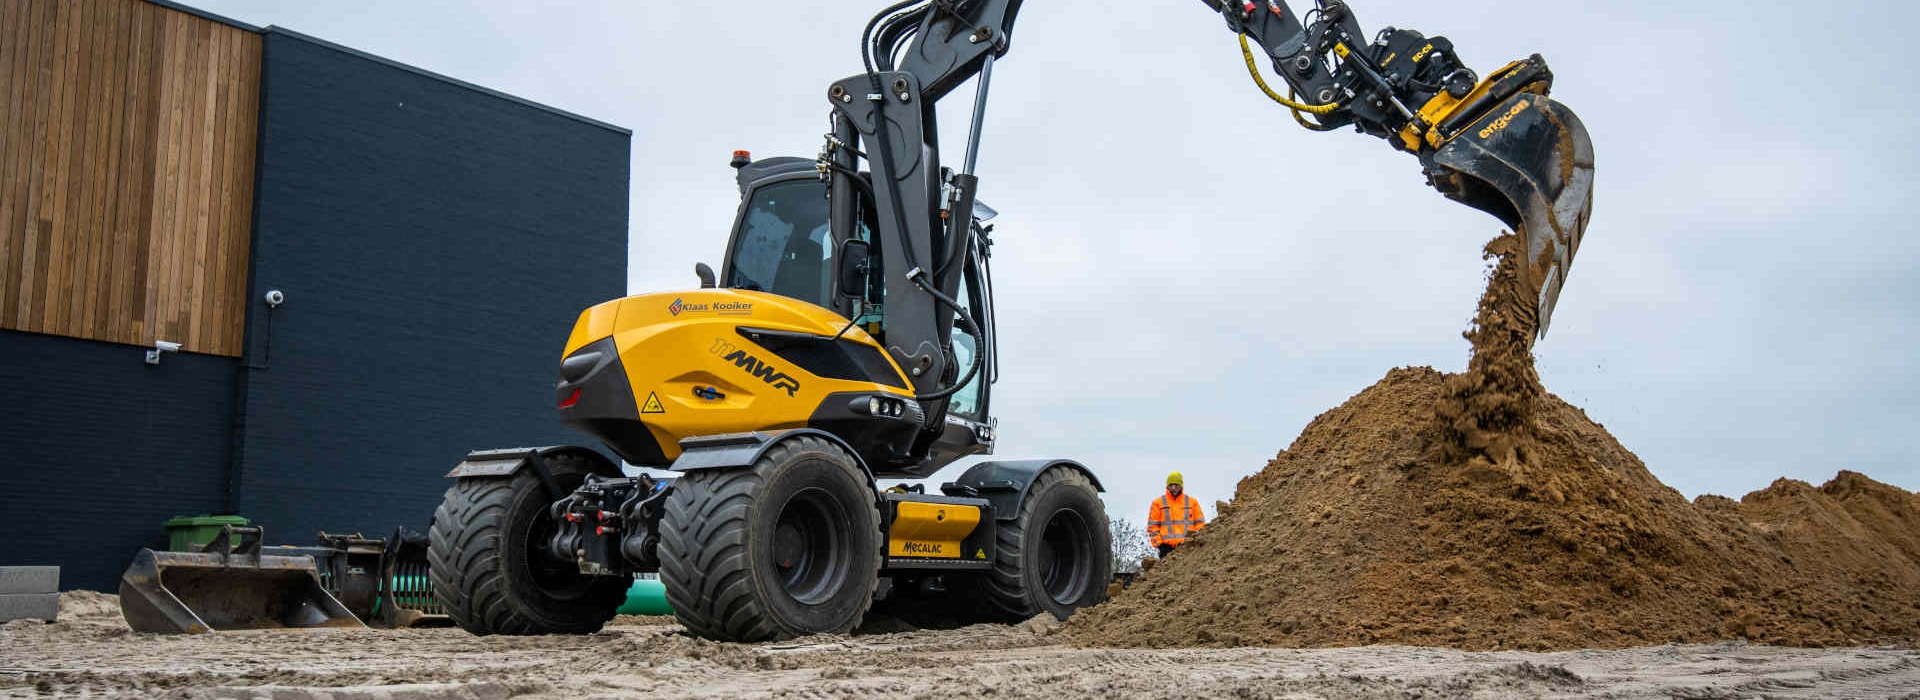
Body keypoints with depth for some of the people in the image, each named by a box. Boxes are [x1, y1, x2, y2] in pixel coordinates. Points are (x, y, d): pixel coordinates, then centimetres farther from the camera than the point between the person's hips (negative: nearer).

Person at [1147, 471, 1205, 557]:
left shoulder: (1192, 502, 15)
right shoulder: (1158, 503, 10)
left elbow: (1200, 523, 15)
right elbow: (1152, 525, 8)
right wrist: (1158, 543, -3)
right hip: (1167, 547, -1)